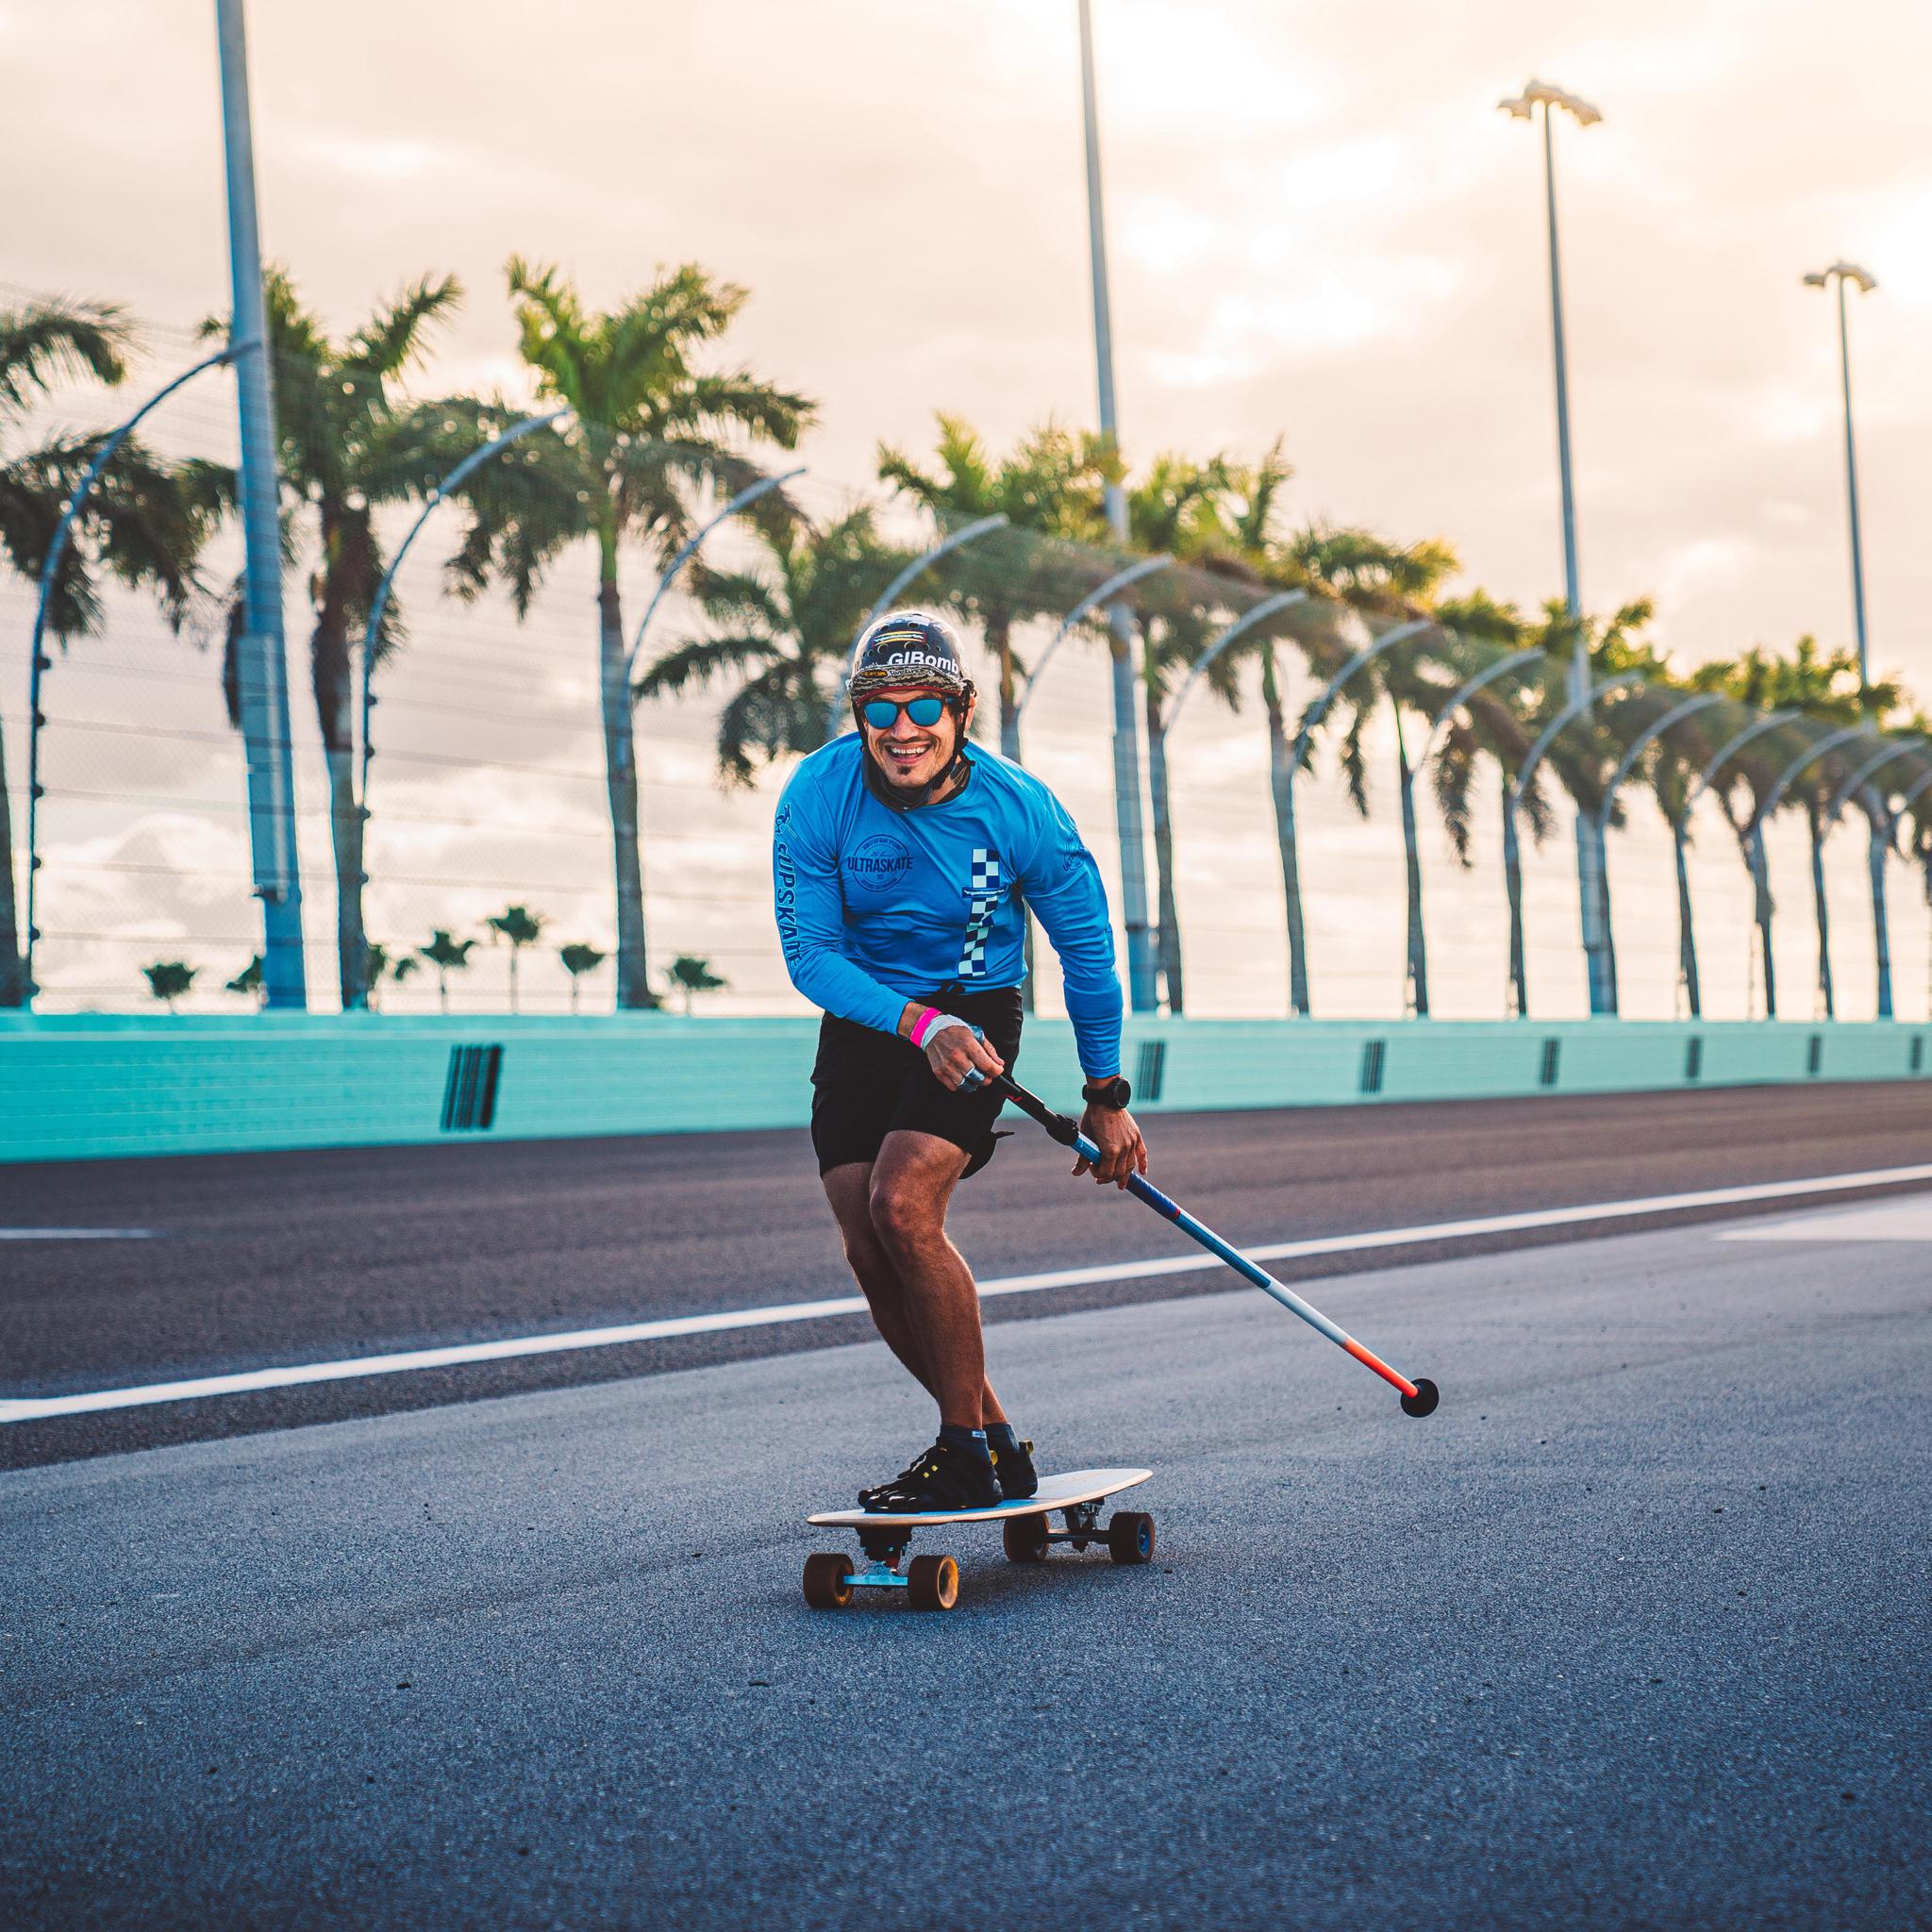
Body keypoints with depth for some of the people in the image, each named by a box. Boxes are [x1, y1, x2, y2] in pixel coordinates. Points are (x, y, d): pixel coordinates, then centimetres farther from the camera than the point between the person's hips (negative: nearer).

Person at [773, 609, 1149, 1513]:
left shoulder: (1020, 811, -19)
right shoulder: (817, 798, -16)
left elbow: (1087, 947, -4)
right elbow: (811, 955, -13)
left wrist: (1107, 1097, 2)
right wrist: (919, 1024, -29)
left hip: (974, 1013, -3)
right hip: (863, 1022, 3)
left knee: (902, 1208, -23)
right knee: (869, 1252, -4)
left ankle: (972, 1452, -11)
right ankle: (987, 1435, 13)